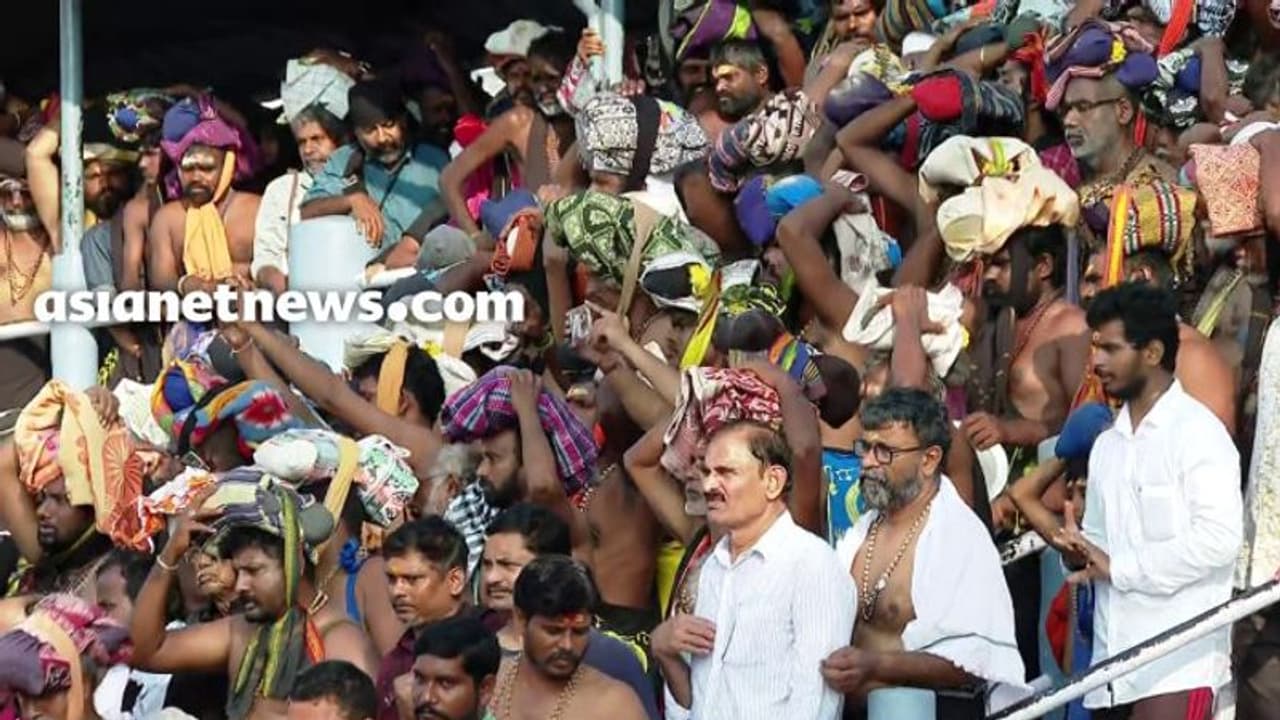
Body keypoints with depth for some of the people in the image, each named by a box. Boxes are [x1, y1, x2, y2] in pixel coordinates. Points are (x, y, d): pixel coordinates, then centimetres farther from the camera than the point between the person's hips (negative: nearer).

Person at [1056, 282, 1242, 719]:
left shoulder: (1197, 432, -6)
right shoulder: (1107, 444, 20)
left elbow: (1220, 538, -17)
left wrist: (1117, 566, -13)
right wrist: (1078, 550, 1)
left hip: (1179, 662, -8)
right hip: (1112, 661, 8)